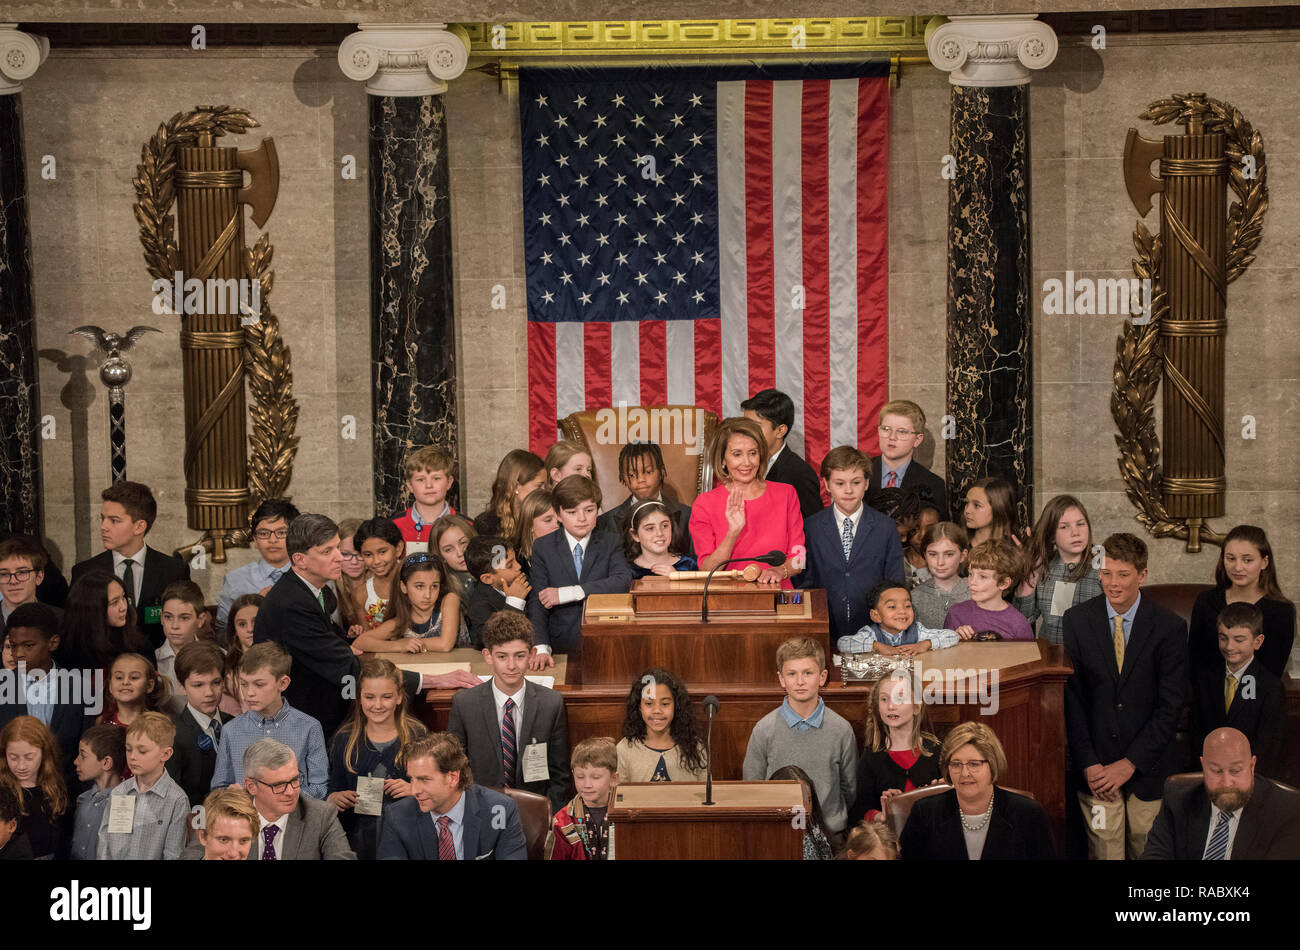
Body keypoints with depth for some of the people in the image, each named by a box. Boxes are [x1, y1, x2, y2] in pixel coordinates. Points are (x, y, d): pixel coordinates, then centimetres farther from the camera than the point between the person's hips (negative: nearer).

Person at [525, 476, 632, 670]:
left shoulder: (609, 545, 8)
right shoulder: (543, 549, 6)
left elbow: (624, 581, -12)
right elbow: (537, 603, -2)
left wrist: (568, 593, -18)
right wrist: (541, 648, -19)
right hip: (561, 648, 0)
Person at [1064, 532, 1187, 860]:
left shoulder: (1170, 627, -5)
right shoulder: (1076, 621, -2)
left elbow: (1170, 704, -6)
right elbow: (1071, 697, -2)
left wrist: (1130, 763, -11)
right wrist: (1088, 763, -9)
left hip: (1148, 767, 0)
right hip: (1095, 766, 1)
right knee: (1104, 850, 2)